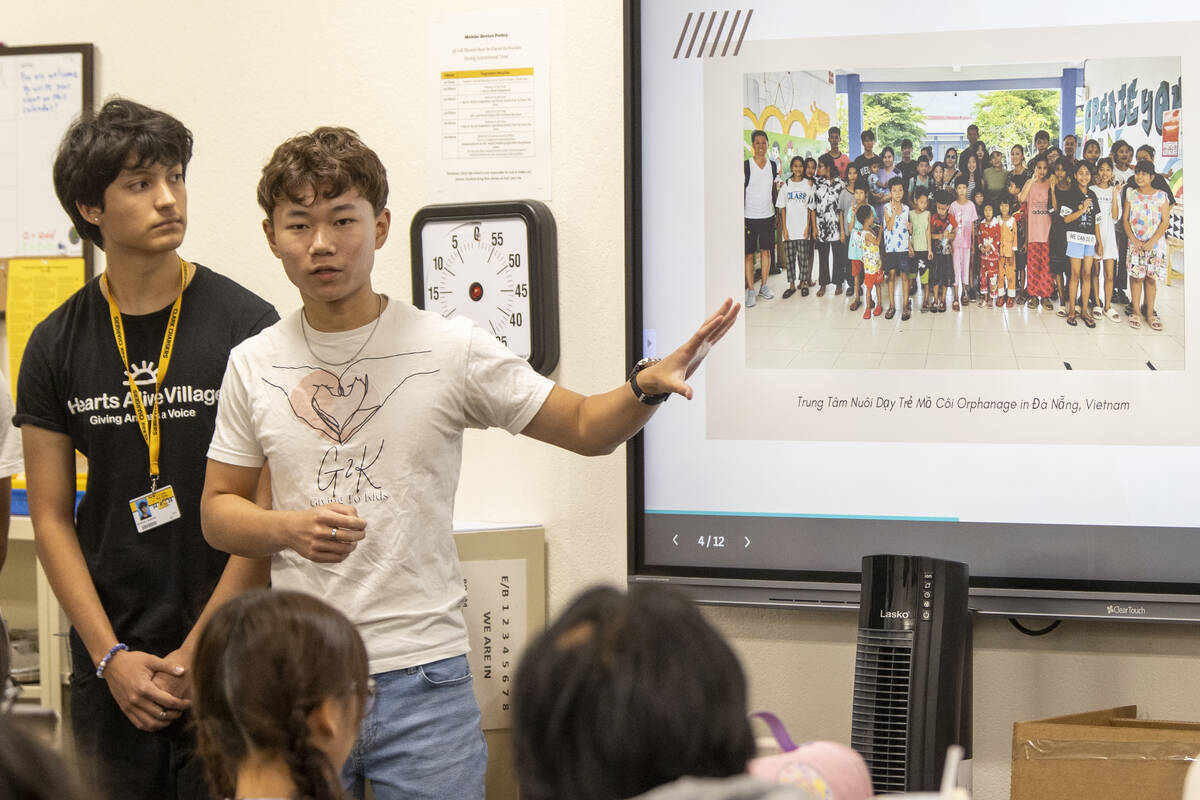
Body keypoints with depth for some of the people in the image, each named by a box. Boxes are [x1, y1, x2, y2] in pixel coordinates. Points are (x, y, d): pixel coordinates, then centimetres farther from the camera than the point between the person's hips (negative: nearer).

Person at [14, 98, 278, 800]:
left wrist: (198, 651, -9)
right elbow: (52, 517, 5)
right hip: (109, 668, 2)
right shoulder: (57, 345, 4)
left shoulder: (247, 325, -3)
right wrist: (112, 657, -5)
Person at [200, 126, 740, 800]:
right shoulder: (253, 365, 5)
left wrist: (648, 386, -18)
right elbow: (219, 510, 11)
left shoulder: (450, 350, -2)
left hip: (422, 677, -2)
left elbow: (585, 427, 3)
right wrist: (291, 529, -10)